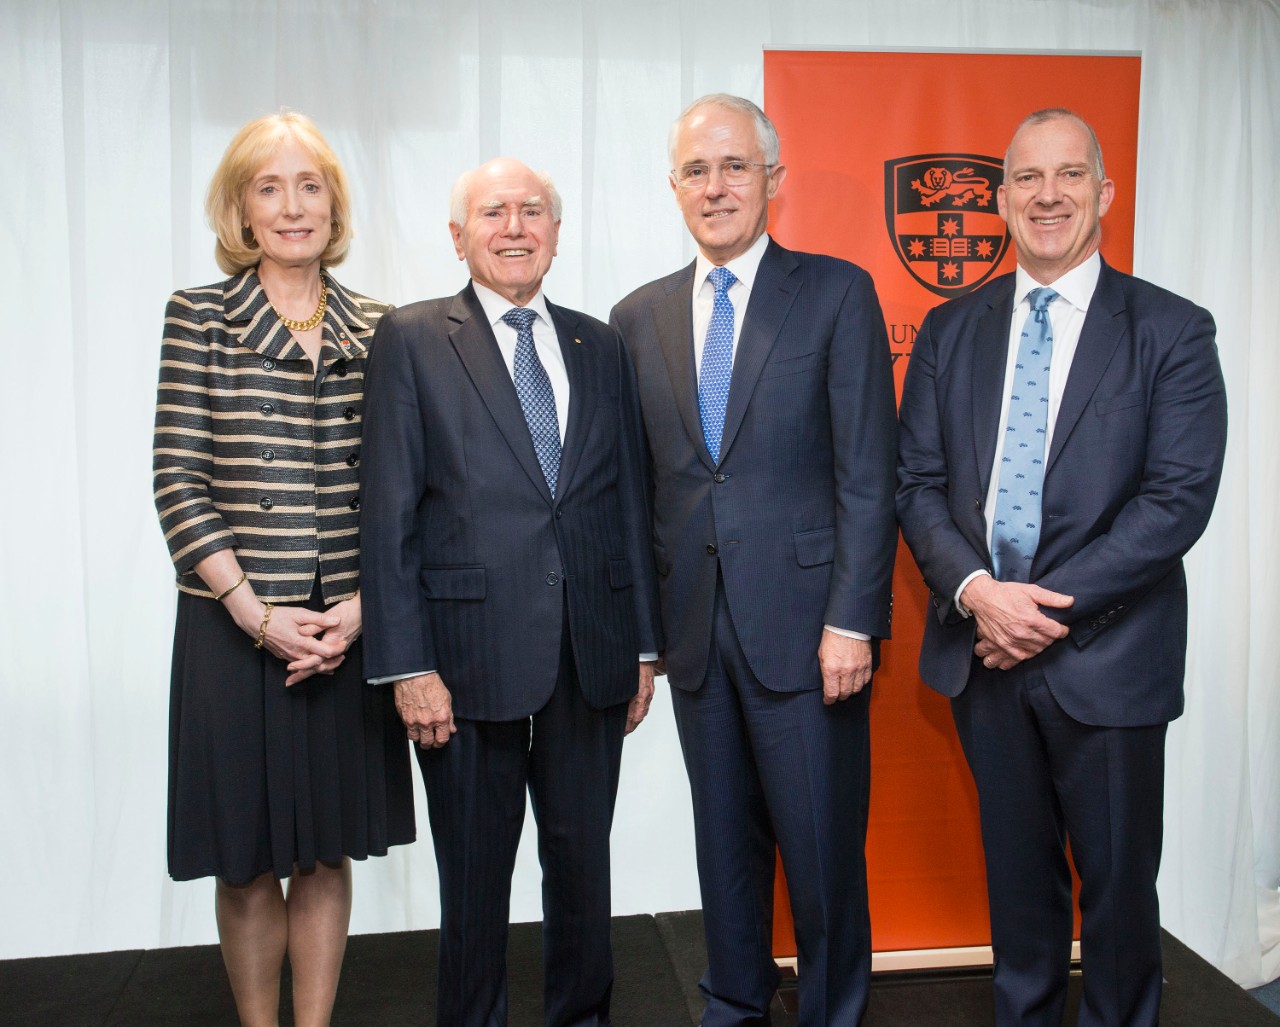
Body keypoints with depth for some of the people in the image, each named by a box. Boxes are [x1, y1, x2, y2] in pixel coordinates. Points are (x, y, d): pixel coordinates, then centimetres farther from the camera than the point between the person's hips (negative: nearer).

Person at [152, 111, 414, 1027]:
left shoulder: (377, 329, 6)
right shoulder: (200, 318, 0)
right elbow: (179, 483, -6)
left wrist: (358, 608, -6)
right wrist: (258, 614, -12)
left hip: (347, 630, 2)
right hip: (234, 628, -2)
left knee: (328, 853, 12)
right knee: (249, 862, 10)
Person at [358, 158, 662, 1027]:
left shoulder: (600, 346, 11)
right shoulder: (412, 340, 0)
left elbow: (629, 502, 11)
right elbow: (390, 516, -5)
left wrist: (644, 646, 9)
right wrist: (409, 666, -10)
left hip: (591, 660, 4)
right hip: (471, 655, -3)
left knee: (585, 866, 14)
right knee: (475, 879, 10)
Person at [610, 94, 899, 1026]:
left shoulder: (838, 293, -2)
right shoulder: (639, 317, 10)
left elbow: (869, 475, -7)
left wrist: (852, 619, -13)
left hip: (805, 625, -4)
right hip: (696, 630, 4)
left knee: (822, 848, 5)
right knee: (725, 843, 16)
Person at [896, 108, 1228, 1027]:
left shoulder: (1172, 332, -4)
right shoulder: (950, 331, 6)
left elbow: (1177, 500, -12)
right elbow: (919, 483, 2)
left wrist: (1052, 606, -17)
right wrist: (976, 590, -14)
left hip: (1106, 658, -2)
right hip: (982, 651, 3)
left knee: (1118, 878, 12)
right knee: (1017, 871, 18)